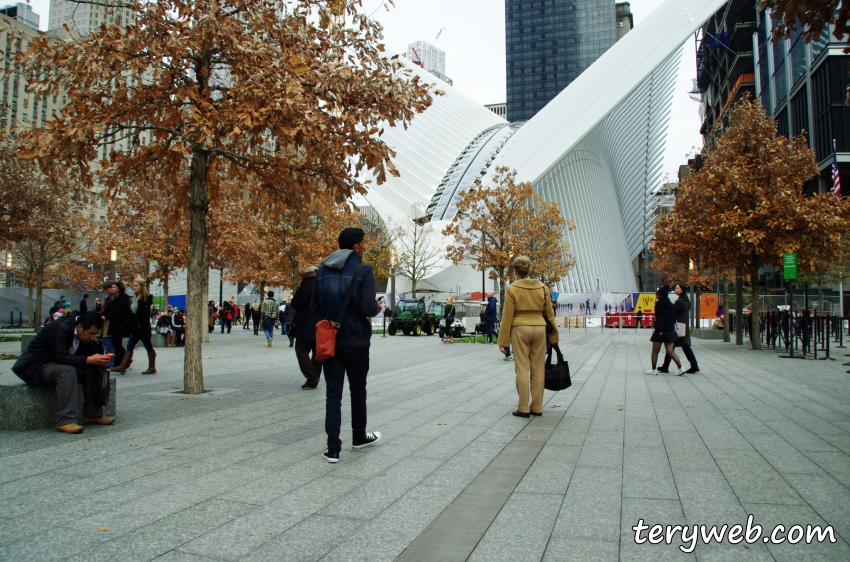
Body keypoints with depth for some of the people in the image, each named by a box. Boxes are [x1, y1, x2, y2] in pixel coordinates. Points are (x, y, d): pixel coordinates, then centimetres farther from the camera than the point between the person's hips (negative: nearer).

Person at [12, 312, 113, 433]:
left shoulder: (84, 333, -1)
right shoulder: (60, 328, -25)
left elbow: (88, 354, 0)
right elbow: (61, 357, -33)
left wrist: (98, 359, -23)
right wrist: (89, 360, -41)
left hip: (57, 365, 8)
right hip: (35, 369, -8)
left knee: (92, 369, -11)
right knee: (67, 370, -34)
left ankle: (93, 414, -6)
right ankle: (66, 421, -34)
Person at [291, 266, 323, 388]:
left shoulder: (308, 284, -12)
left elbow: (295, 304, -13)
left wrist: (291, 303, 8)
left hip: (307, 327, -7)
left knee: (302, 350, 0)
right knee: (318, 352, 11)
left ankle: (311, 377, -10)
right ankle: (315, 379, 13)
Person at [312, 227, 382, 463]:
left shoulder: (322, 271, 5)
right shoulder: (363, 271, -11)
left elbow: (315, 307, 8)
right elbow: (369, 308, -18)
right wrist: (378, 307, 3)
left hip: (329, 340, 3)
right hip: (356, 341, -3)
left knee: (333, 393, 5)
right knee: (358, 392, 14)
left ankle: (333, 448, 1)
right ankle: (359, 437, 32)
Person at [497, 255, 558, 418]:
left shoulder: (512, 288, -5)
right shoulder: (542, 287, 5)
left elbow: (507, 316, -5)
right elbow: (549, 313, 9)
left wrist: (503, 340, 0)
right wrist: (553, 335, 18)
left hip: (520, 329, -3)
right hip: (539, 328, 3)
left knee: (522, 370, 2)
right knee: (538, 370, 9)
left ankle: (523, 408, 4)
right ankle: (537, 407, 15)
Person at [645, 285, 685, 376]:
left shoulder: (659, 304, -11)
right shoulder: (671, 304, 8)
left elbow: (659, 319, -18)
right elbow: (674, 318, 9)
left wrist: (659, 330, -17)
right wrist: (671, 327, 14)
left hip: (661, 331, -6)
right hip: (671, 331, 6)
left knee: (655, 351, 7)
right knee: (670, 351, 7)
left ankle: (653, 369, 12)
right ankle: (680, 368, -5)